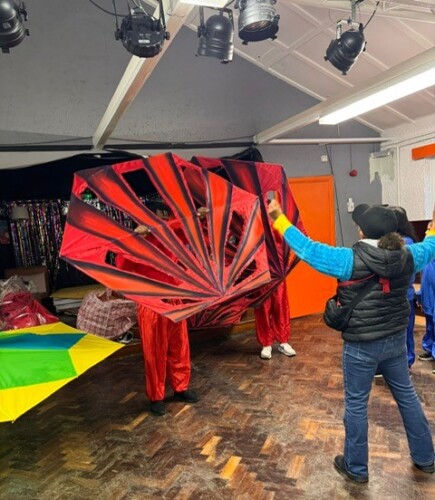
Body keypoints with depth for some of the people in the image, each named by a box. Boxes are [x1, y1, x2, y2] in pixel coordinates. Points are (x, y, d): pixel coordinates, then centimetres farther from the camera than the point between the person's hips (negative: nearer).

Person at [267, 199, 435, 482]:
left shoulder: (351, 260, -22)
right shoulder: (407, 256, -4)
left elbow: (307, 249, -21)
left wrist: (278, 219, -14)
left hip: (361, 346, -6)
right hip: (396, 340, 6)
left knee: (356, 405, 10)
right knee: (407, 396, 23)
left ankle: (356, 468, 28)